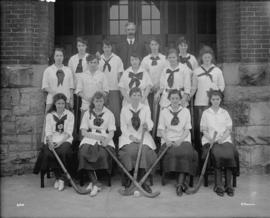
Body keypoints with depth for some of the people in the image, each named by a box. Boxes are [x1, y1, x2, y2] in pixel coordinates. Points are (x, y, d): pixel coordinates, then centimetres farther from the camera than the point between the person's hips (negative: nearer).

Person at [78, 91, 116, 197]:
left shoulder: (109, 114, 12)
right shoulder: (87, 113, 14)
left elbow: (111, 132, 4)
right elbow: (83, 132, 5)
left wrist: (106, 140, -19)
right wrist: (96, 136, -12)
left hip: (105, 140, -1)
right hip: (90, 139, 1)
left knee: (103, 154, -32)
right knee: (84, 153, -30)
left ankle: (93, 182, -17)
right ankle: (96, 184, -27)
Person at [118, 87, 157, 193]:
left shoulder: (146, 108, 8)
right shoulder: (124, 109, 7)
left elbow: (150, 123, -4)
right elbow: (123, 126, 2)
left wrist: (147, 125, -28)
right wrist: (131, 136, -14)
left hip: (143, 136, 1)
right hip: (129, 136, 0)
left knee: (145, 150, -29)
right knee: (130, 150, -31)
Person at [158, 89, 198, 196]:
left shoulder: (186, 111, 12)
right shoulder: (164, 112, 12)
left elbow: (187, 129, 6)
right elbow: (162, 129, 6)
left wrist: (180, 140, -12)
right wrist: (166, 140, -13)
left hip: (183, 139, 0)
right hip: (168, 140, 0)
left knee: (186, 153, -32)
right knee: (172, 153, -34)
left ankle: (180, 184, -32)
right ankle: (182, 182, -24)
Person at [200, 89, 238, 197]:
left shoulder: (225, 112, 18)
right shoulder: (205, 113, 13)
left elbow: (229, 129, 9)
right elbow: (204, 130, 6)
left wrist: (222, 138, -10)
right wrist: (211, 139, -13)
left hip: (224, 139, 2)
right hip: (210, 140, -1)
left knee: (230, 153, -30)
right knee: (217, 153, -33)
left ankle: (229, 184, -25)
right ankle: (219, 185, -27)